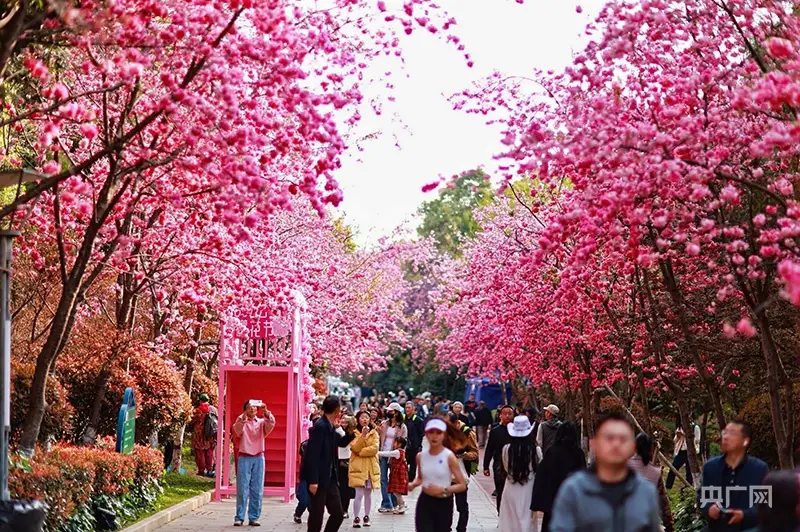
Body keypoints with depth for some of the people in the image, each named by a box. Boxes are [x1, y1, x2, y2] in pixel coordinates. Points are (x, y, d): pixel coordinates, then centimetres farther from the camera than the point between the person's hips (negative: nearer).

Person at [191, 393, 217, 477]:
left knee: (200, 453, 4)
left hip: (200, 434, -4)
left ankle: (201, 470, 3)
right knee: (209, 452, 12)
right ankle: (209, 469, 9)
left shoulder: (198, 410, -12)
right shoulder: (214, 409, 1)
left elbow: (193, 421, -7)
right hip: (211, 436, 4)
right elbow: (218, 419, 6)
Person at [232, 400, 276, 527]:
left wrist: (266, 412, -29)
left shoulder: (262, 422, 10)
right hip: (244, 458, -2)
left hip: (259, 458, 2)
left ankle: (253, 518, 7)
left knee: (257, 490, 2)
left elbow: (271, 425, -12)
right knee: (242, 489, -3)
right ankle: (239, 518, 0)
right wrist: (244, 417, -32)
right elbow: (237, 431, -17)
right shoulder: (241, 421, 4)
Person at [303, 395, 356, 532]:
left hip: (330, 478, 9)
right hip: (319, 479, -9)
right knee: (317, 515, -1)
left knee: (338, 513, 10)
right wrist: (313, 481, -25)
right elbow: (313, 455, -22)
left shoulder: (330, 427, 9)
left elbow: (341, 442, 27)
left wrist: (351, 433, 8)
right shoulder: (320, 426, -18)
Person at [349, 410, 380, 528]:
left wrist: (361, 452, -12)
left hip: (371, 467, 3)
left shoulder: (374, 433, 7)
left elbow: (375, 448, -7)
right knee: (359, 494, -11)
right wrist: (363, 435, -21)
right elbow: (355, 448, -13)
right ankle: (356, 518, -7)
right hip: (358, 466, -3)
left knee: (368, 494, 8)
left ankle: (366, 517, 18)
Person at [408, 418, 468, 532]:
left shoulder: (449, 457, -11)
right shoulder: (420, 456, 1)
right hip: (424, 502, 2)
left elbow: (462, 485, -11)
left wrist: (443, 490, -25)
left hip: (444, 504, -2)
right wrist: (413, 484, -2)